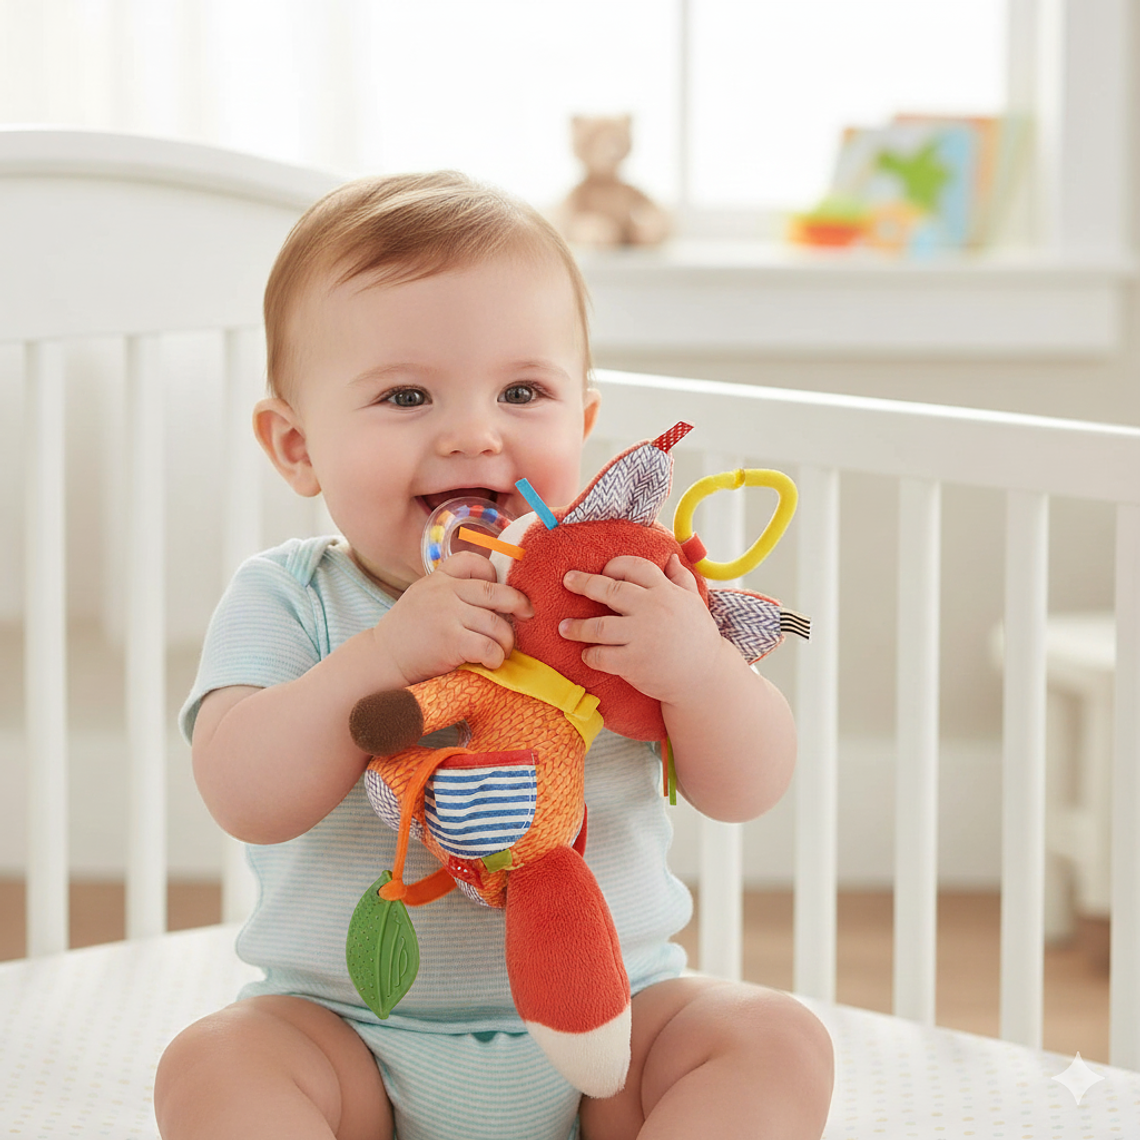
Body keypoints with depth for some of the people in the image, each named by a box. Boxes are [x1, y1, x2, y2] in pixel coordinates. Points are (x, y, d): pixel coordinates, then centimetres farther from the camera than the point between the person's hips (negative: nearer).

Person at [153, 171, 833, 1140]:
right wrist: (386, 654, -34)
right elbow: (246, 799, -21)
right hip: (351, 1031, -1)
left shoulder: (625, 591, -4)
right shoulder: (288, 603, -6)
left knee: (778, 1042, -19)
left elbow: (750, 789, -8)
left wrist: (699, 669, -30)